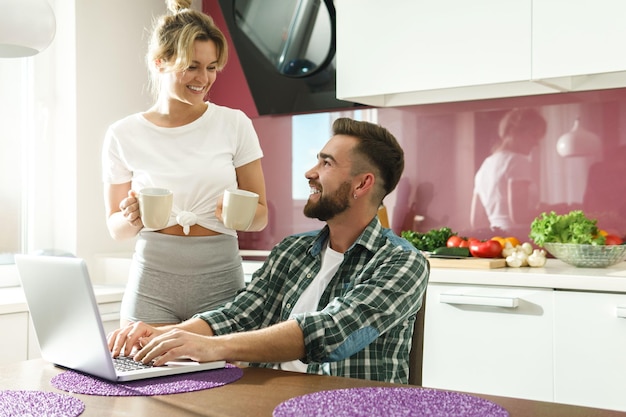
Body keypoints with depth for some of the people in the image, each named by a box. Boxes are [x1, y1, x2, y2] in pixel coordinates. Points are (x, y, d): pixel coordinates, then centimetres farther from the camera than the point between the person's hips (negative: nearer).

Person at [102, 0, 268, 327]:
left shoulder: (235, 124, 0)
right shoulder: (123, 135, 1)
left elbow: (260, 216, 5)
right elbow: (116, 228, 9)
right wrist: (131, 218, -13)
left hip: (219, 279, 0)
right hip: (152, 280, 0)